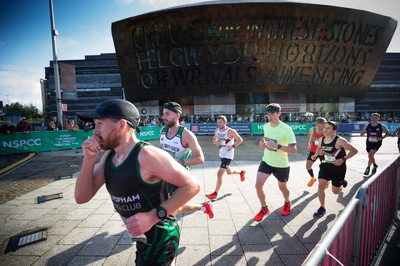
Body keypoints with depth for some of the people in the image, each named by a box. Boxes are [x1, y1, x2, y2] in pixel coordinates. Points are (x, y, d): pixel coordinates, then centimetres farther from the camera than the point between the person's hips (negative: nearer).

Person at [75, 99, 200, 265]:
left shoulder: (147, 155, -27)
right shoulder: (109, 156, -1)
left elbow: (192, 185, -25)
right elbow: (81, 198, -1)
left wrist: (153, 216, -28)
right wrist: (89, 158, -13)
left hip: (160, 241, -8)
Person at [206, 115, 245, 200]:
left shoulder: (230, 131, -19)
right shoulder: (217, 130, 0)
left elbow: (240, 140, -11)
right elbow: (214, 139, 14)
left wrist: (232, 146, -22)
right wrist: (216, 142, -9)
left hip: (228, 155, -8)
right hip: (221, 154, 8)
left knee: (219, 174, -11)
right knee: (229, 172, 26)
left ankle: (215, 194, 3)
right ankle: (241, 172, 55)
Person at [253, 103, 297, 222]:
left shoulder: (286, 129, -21)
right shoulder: (266, 126, -3)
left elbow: (294, 150, -23)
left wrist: (277, 146, -35)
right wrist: (262, 143, -7)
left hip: (281, 165, -4)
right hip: (266, 161, 4)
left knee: (282, 187, 17)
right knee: (258, 185, -7)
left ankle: (287, 203, 52)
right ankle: (264, 208, 18)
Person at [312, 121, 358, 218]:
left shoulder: (340, 141, -22)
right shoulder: (321, 139, -5)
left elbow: (354, 150, -17)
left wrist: (343, 159, -25)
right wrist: (316, 154, -2)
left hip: (338, 167, -4)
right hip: (325, 166, 4)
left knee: (335, 191, 12)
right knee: (320, 185, -10)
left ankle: (342, 182, 49)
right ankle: (322, 207, 8)